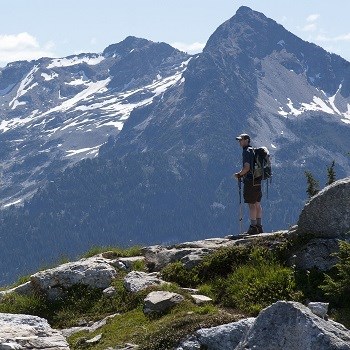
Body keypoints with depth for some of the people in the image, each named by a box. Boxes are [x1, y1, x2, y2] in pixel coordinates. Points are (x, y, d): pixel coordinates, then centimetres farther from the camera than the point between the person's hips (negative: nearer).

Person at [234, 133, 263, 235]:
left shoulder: (247, 151, -13)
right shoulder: (254, 150, 17)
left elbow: (247, 167, -22)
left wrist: (239, 174, -6)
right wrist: (242, 174, 21)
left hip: (250, 181, -9)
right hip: (257, 180, 9)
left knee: (251, 204, -7)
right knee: (257, 204, 12)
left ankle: (253, 227, -7)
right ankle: (259, 226, 16)